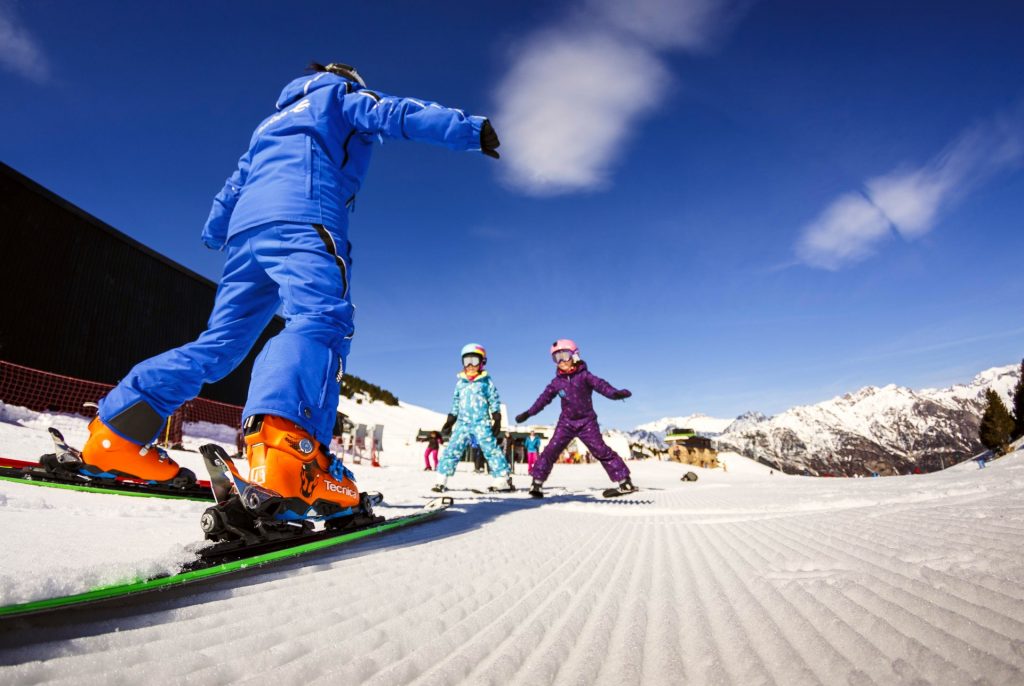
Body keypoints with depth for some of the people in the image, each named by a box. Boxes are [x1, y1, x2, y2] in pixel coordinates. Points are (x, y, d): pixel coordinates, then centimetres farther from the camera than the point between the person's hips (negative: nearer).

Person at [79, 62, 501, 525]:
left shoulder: (274, 122, 41)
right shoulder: (341, 96, 24)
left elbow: (235, 186, 42)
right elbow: (395, 114, 6)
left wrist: (215, 233, 54)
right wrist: (470, 129, 5)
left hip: (247, 229, 8)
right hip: (302, 220, -8)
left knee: (220, 343, 9)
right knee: (321, 321, -29)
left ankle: (117, 432, 6)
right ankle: (284, 442, -55)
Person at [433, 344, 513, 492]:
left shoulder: (486, 381, 2)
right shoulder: (460, 382, 13)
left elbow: (494, 402, 2)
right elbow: (455, 404, 20)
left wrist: (497, 421, -4)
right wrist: (450, 422, 17)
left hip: (481, 423, -3)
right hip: (462, 424, 4)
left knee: (491, 449, -10)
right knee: (452, 450, -2)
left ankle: (504, 479, -8)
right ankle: (441, 480, 3)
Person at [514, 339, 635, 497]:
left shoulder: (584, 375, -9)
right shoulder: (557, 381, 2)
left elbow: (600, 384, -24)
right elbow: (544, 398, 7)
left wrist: (615, 393, -43)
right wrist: (529, 413, 2)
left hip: (587, 421, -3)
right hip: (566, 422, 3)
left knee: (601, 450, -9)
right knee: (551, 450, -8)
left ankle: (625, 482, -2)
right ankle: (537, 482, 0)